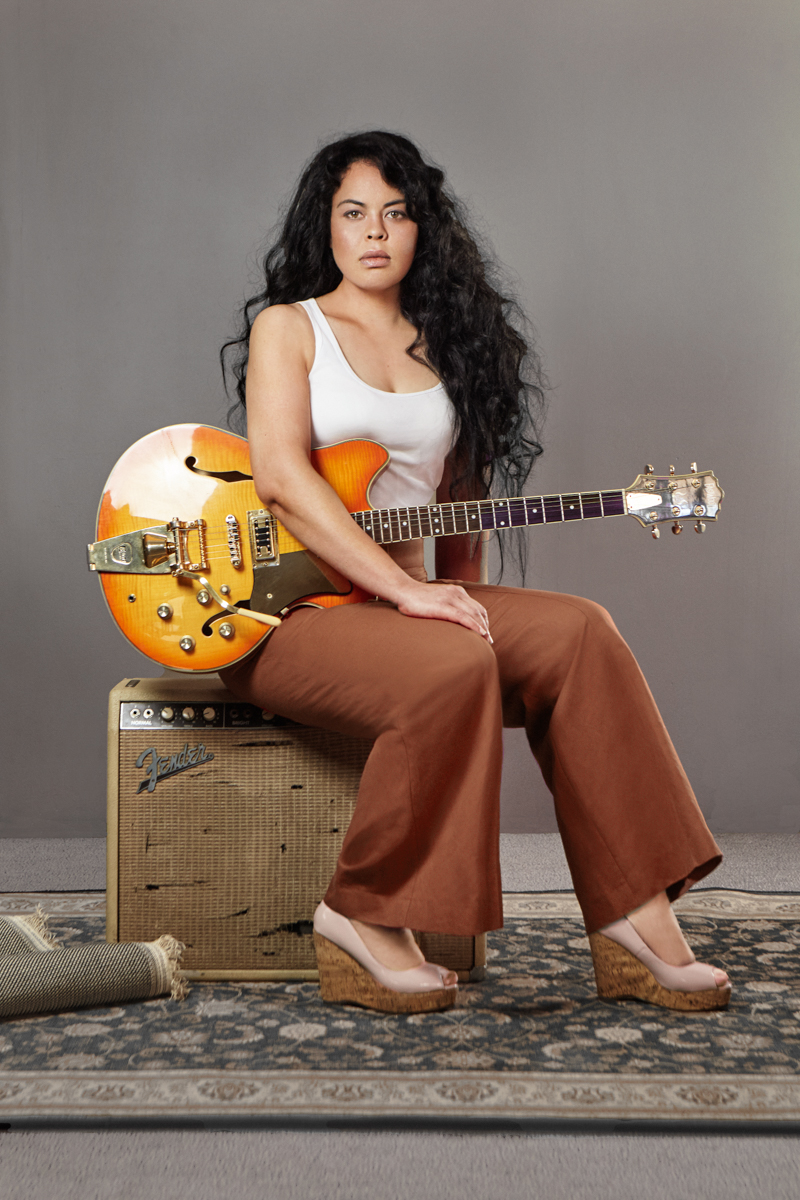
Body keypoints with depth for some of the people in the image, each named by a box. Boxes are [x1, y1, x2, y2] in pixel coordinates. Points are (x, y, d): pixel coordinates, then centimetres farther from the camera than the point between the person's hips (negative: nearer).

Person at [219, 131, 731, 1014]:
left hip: (404, 600, 5)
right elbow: (280, 478, -14)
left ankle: (633, 921, -18)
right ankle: (364, 920, -16)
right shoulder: (287, 326, 3)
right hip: (286, 607, -5)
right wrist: (405, 589, -21)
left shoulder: (447, 345, 18)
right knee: (454, 669, -33)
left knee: (575, 633, -19)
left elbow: (462, 507, 19)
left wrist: (461, 598, 2)